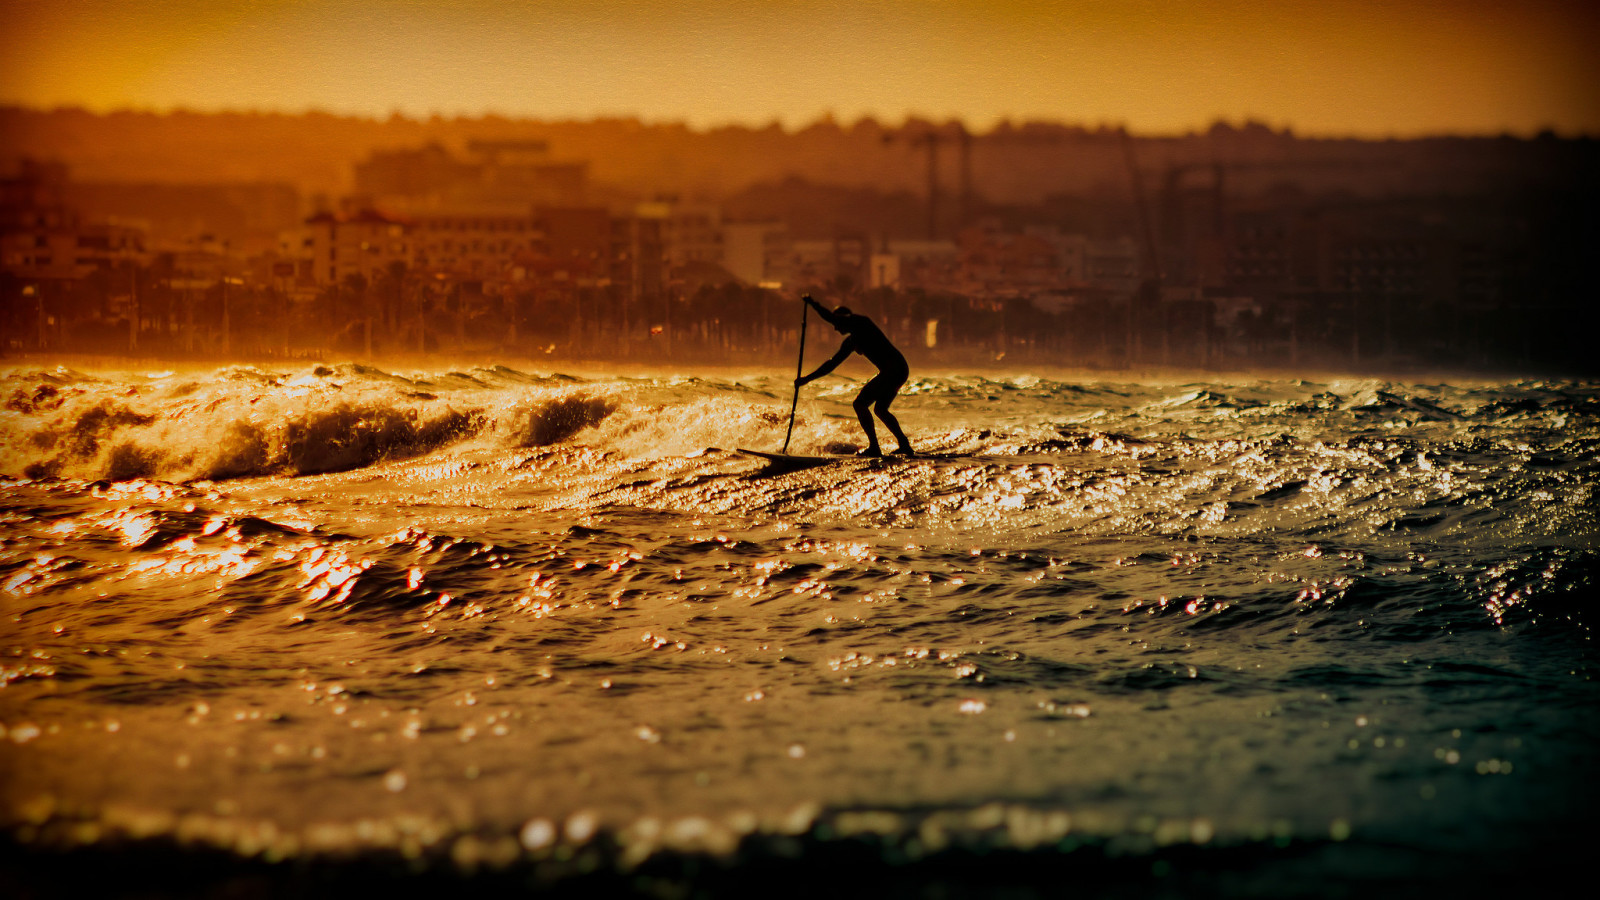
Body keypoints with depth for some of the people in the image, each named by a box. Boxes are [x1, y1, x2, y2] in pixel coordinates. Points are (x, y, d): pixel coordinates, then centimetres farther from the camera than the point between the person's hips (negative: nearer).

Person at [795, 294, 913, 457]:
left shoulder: (860, 322, -3)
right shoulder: (851, 341, 22)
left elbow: (830, 317, -17)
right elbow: (832, 363, 27)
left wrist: (813, 303, -5)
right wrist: (808, 378, 26)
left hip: (894, 369, -10)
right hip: (900, 370, 10)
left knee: (860, 403, -9)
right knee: (880, 409, 23)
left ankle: (874, 448, -11)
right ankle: (905, 446, 27)